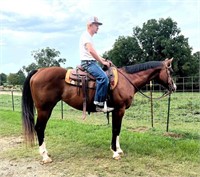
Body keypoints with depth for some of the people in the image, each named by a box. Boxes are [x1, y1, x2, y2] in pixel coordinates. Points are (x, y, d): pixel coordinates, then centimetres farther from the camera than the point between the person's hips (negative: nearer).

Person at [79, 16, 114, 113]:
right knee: (103, 77, -29)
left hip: (92, 62, 11)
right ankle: (99, 104, -28)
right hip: (88, 62, -11)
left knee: (108, 76, 8)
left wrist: (104, 60, 15)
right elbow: (91, 51, -21)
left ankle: (102, 103, 5)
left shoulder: (89, 37, 24)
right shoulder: (86, 35, -7)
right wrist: (102, 62, -16)